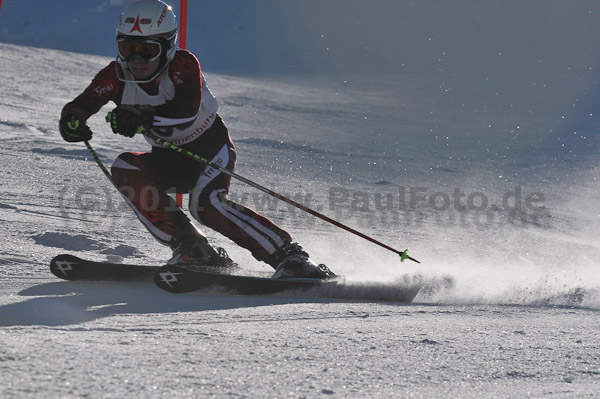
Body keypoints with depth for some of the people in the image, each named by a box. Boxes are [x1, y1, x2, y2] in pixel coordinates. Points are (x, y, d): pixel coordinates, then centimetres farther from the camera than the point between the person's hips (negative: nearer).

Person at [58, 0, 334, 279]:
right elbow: (80, 106, -22)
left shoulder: (183, 64, -24)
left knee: (205, 204, -31)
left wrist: (142, 118, -56)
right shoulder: (116, 76, -13)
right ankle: (191, 249, -20)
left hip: (211, 147, -5)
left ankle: (290, 257, -26)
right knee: (124, 168, -22)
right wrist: (72, 122, -46)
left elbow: (187, 109, -41)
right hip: (168, 160, 5)